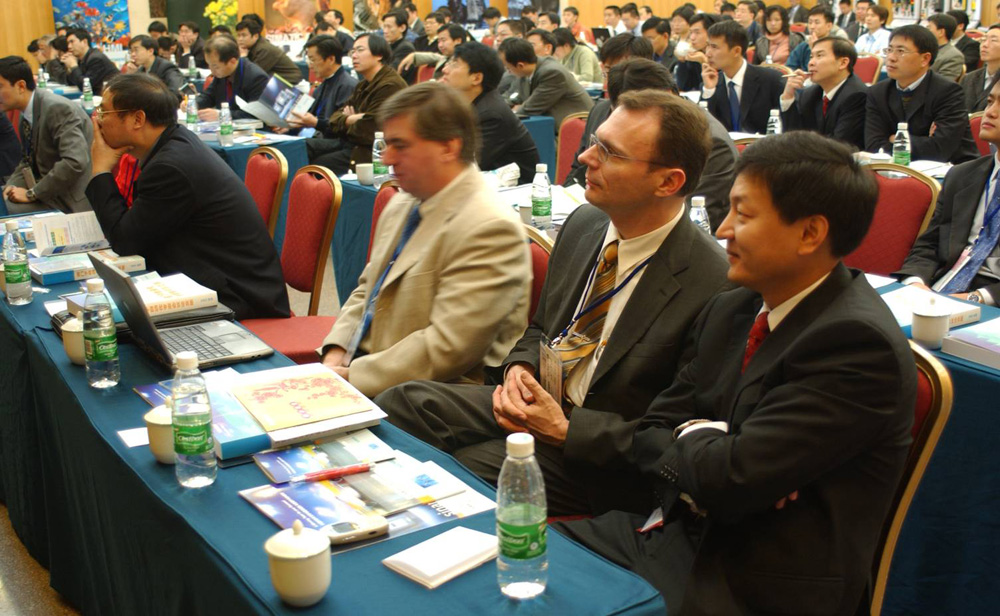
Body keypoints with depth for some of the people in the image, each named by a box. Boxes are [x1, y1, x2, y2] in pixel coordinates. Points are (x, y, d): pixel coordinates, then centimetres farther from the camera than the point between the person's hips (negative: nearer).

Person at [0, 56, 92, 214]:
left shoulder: (59, 109, -19)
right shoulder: (27, 116, 9)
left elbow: (75, 163, -29)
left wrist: (31, 194, -21)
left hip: (72, 200, -9)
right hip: (49, 190, 9)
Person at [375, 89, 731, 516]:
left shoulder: (710, 284, -22)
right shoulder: (584, 224, 2)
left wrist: (565, 429, -20)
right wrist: (519, 368, -5)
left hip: (592, 455, -7)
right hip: (532, 401, 7)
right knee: (400, 403, -11)